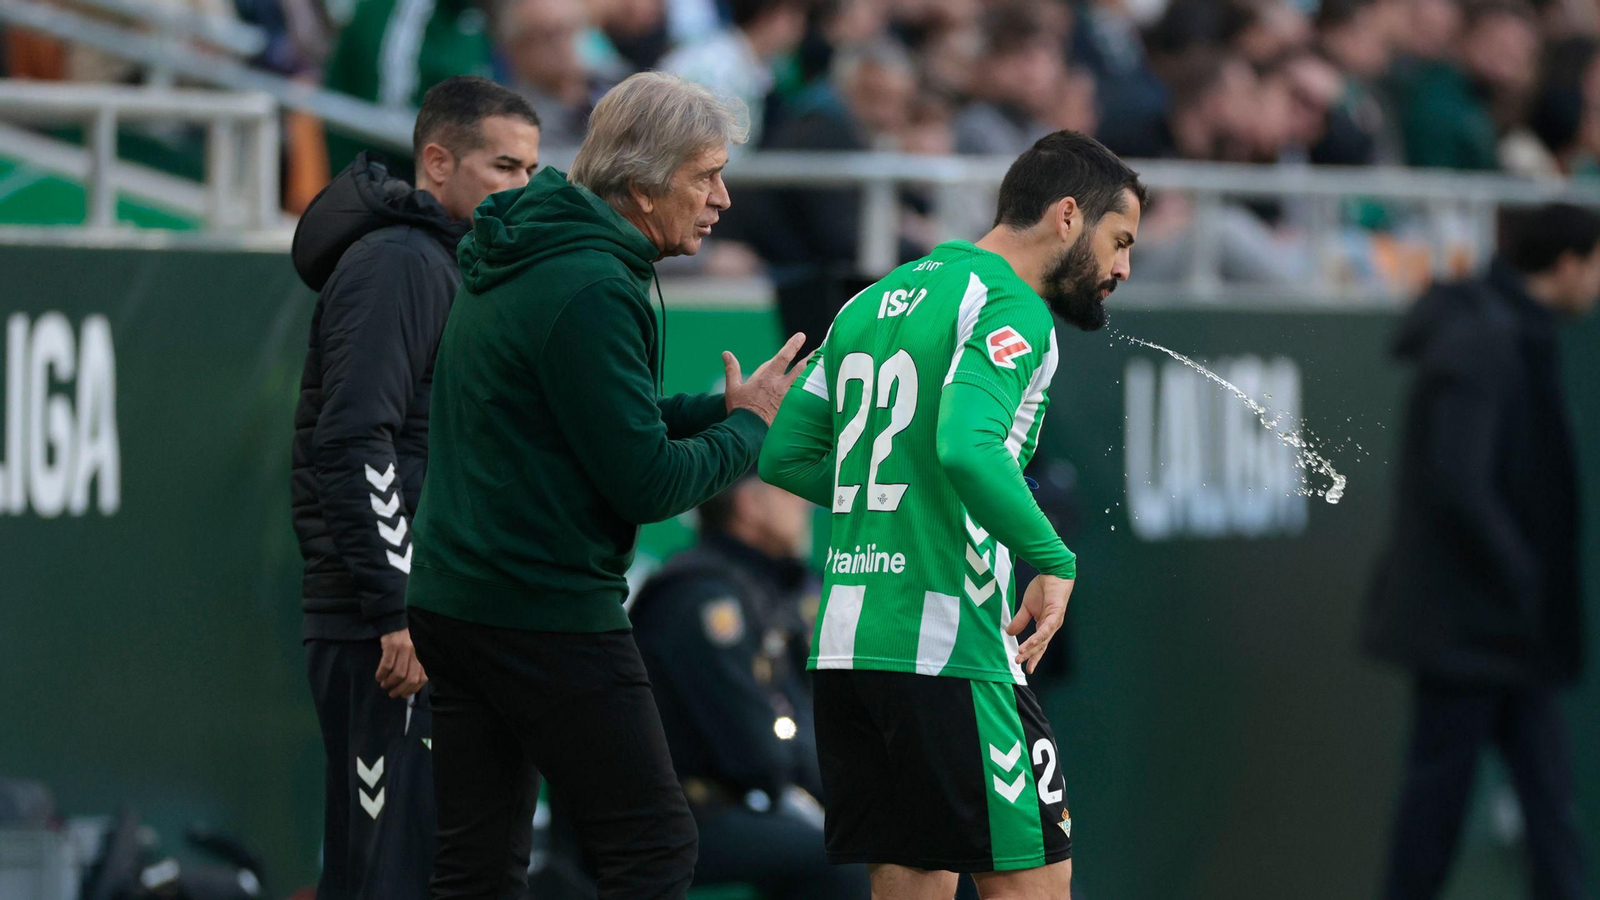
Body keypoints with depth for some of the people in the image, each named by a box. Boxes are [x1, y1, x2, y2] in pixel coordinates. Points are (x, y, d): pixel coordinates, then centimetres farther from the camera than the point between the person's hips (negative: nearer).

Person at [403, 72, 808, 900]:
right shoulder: (592, 289, -17)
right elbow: (648, 483, -18)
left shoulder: (511, 266, 15)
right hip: (549, 612, -10)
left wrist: (712, 410, 10)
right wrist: (744, 427, -2)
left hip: (452, 603, 10)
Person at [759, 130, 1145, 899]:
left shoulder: (876, 301, 17)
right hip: (948, 648, -8)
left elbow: (785, 455, 18)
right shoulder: (1008, 308, -9)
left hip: (845, 641, 8)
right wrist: (1051, 562, -17)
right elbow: (968, 448, -25)